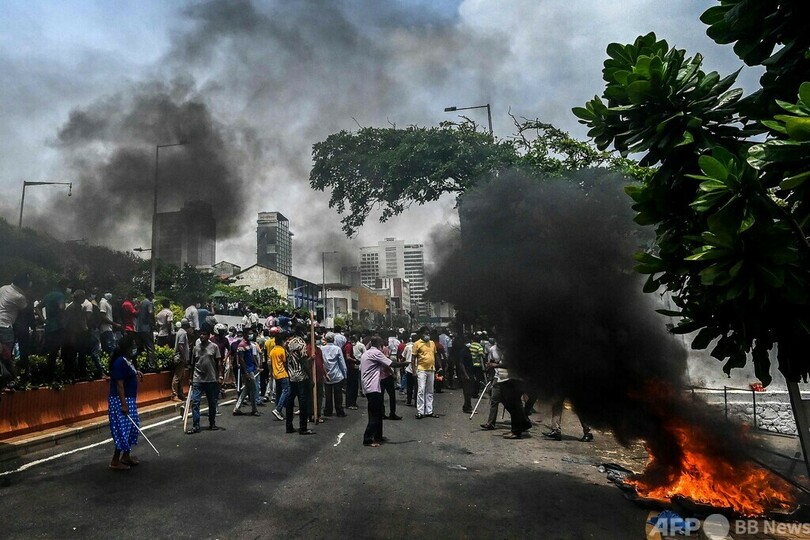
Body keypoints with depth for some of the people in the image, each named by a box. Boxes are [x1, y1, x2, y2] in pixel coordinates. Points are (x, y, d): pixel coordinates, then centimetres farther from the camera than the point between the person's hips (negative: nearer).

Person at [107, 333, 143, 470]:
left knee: (132, 427, 16)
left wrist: (136, 374, 8)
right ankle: (115, 461, 5)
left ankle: (126, 456, 27)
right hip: (121, 400, -10)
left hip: (129, 399, 10)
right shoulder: (120, 362, -20)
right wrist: (123, 404, -24)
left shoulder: (127, 360, 9)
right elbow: (119, 384, -23)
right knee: (123, 429, -5)